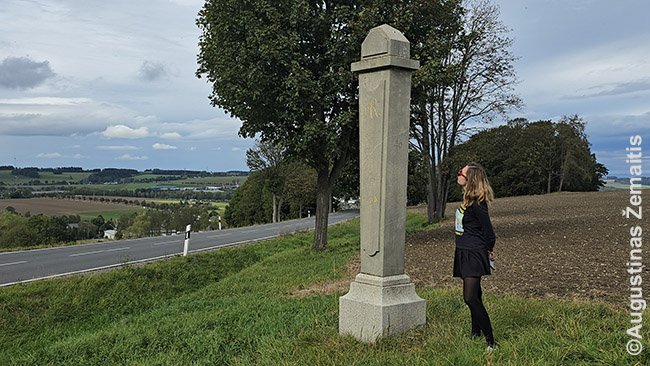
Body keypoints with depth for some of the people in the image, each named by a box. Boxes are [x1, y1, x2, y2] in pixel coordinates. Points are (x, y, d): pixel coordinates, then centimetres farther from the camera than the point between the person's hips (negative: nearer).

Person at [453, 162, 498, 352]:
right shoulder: (467, 199, 7)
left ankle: (491, 341, -6)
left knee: (470, 297, -14)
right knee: (474, 294, 20)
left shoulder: (477, 204, -22)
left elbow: (489, 233, -18)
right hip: (464, 253, 9)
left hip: (474, 254, -9)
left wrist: (488, 251, -1)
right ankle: (476, 332, 35)